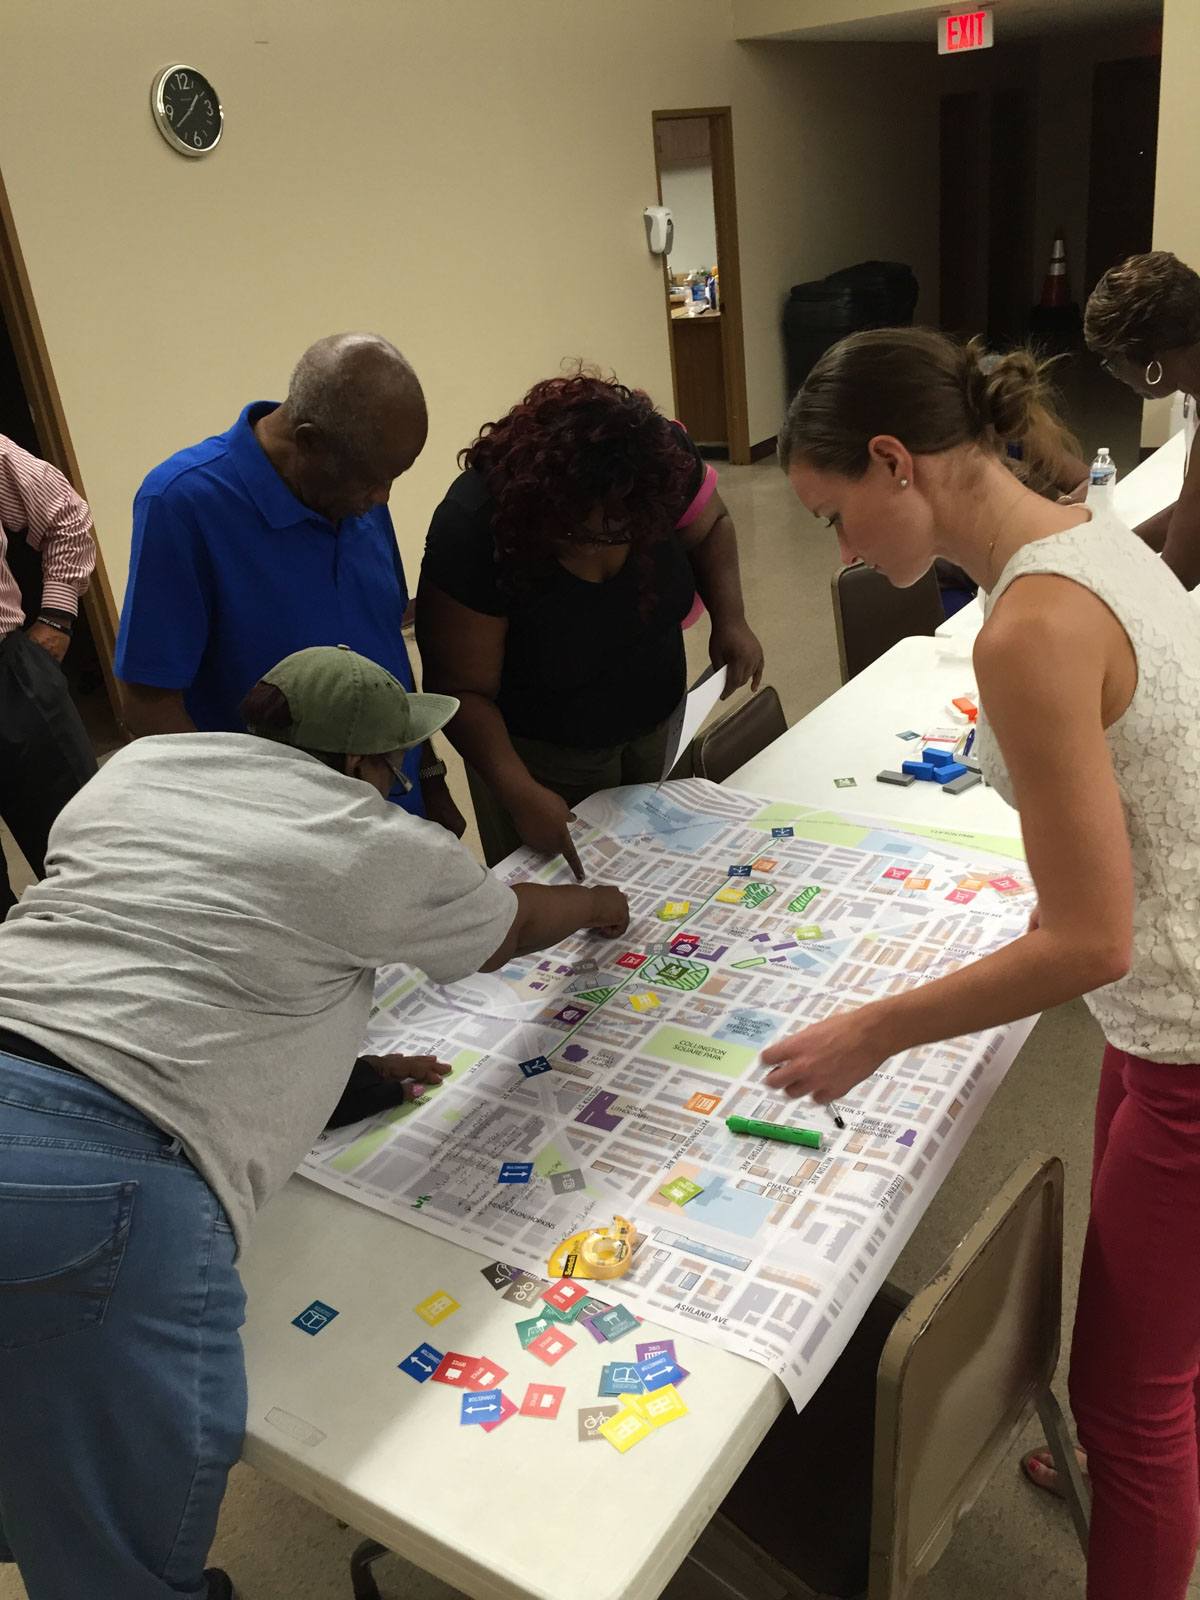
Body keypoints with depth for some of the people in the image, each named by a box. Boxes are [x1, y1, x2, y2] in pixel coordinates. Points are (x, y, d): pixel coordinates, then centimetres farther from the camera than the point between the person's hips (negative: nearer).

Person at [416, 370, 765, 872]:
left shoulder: (662, 462, -23)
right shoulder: (472, 529, -33)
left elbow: (710, 528, -1)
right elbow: (463, 689, -27)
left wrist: (730, 618, -17)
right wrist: (517, 790, -39)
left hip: (657, 725, 4)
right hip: (545, 758, -4)